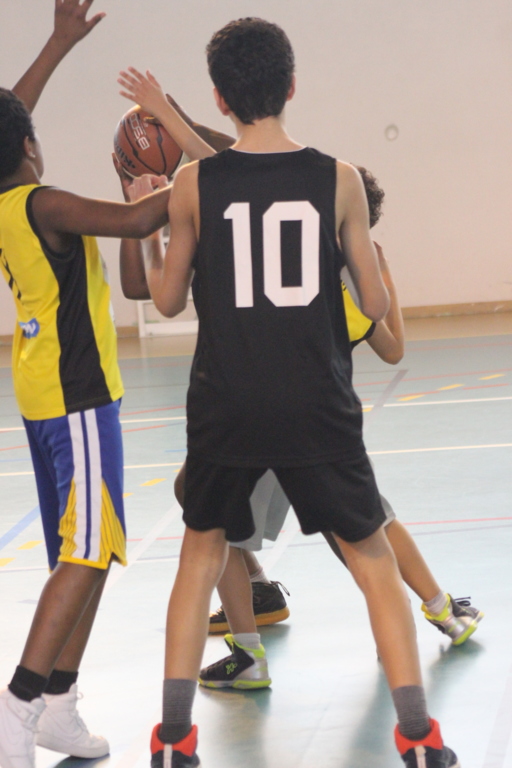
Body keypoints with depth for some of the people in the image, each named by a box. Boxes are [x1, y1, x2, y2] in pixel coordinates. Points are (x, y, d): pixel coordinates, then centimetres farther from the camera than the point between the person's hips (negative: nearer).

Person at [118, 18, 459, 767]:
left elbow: (168, 300, 8)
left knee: (201, 555, 20)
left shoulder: (193, 185, -5)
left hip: (226, 408, 1)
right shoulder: (339, 179, -5)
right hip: (318, 406, -1)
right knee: (374, 560, 12)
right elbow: (377, 307, 0)